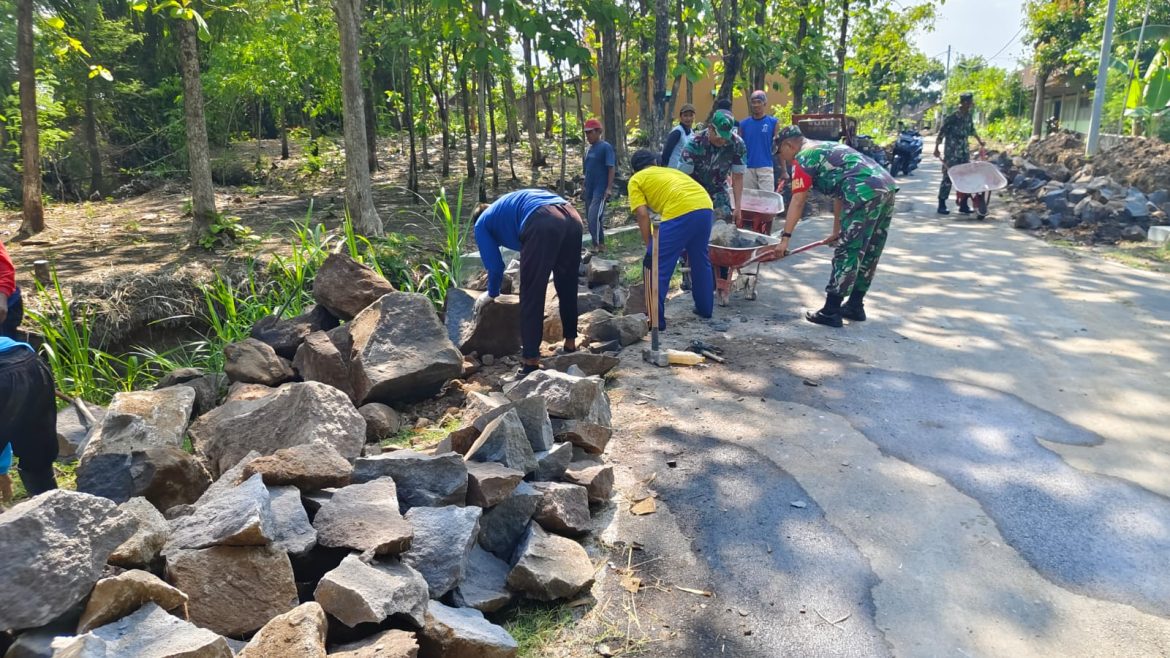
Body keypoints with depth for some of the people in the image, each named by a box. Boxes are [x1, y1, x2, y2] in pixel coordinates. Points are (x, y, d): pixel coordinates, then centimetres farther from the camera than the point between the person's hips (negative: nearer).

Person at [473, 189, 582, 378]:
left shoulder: (482, 224, 25)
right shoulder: (507, 205, 44)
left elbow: (495, 264, 24)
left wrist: (491, 293, 42)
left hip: (542, 224, -7)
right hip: (572, 217, 7)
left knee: (531, 296, 4)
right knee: (568, 289, 23)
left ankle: (530, 361, 6)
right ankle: (570, 344, 37)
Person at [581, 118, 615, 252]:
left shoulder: (606, 147, -9)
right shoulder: (590, 148, 14)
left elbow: (611, 168, -14)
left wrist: (609, 188, -20)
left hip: (601, 189, -9)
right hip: (589, 189, 9)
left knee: (594, 217, -17)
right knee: (590, 217, 10)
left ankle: (599, 245, -11)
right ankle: (598, 244, 18)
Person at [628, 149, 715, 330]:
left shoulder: (636, 180, 17)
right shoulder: (669, 171, 35)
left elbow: (643, 214, 5)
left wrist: (649, 245, 11)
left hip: (681, 212, -7)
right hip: (705, 207, 7)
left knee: (656, 266, 4)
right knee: (700, 260, 25)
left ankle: (655, 319, 5)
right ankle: (705, 308, 37)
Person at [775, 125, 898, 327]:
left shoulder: (803, 157, 3)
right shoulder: (827, 148, 31)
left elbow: (798, 202, -4)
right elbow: (839, 193, 33)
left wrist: (785, 237, -2)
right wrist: (837, 231, 37)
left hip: (865, 193, -9)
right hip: (887, 186, 9)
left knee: (846, 254, -4)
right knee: (869, 254, 16)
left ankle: (830, 312, 1)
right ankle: (855, 306, 27)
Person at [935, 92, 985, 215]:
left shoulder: (969, 116, 7)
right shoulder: (951, 117, -13)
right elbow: (941, 132, -11)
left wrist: (979, 142, 25)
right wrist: (936, 148, -14)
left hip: (965, 152, 6)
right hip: (952, 153, -6)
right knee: (948, 178, -4)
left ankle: (963, 205, 10)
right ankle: (941, 205, 1)